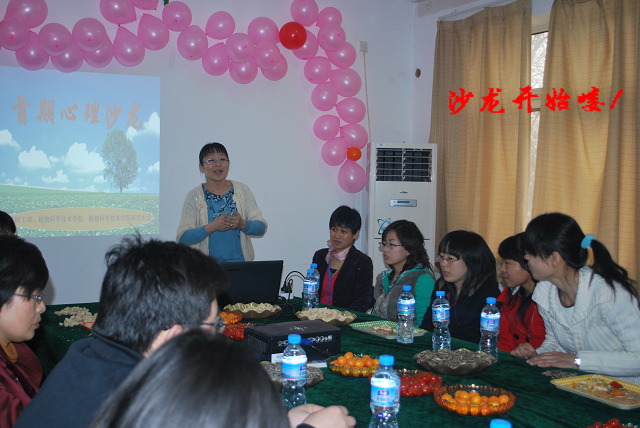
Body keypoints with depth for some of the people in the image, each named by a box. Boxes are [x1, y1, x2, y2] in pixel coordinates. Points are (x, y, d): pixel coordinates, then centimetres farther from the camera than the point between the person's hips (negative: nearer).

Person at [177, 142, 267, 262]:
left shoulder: (242, 190, 11)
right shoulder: (194, 196, 5)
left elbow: (262, 228, 9)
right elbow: (182, 238, -2)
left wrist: (243, 224, -11)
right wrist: (212, 227, -14)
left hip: (240, 262, 1)